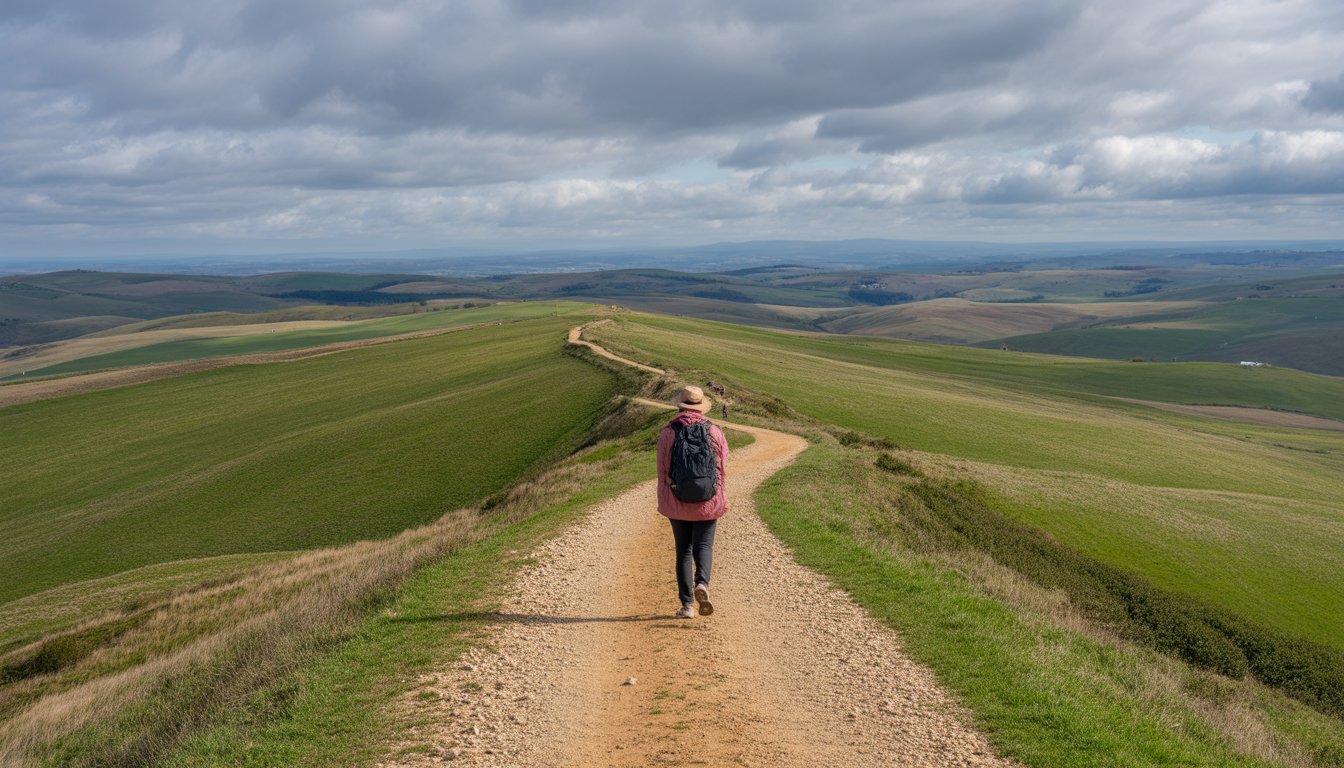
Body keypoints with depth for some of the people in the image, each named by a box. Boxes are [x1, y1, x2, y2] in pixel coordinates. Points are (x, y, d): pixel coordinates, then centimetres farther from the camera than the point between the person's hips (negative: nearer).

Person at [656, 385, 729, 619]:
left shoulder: (667, 432, -3)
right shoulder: (714, 430, 0)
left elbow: (662, 471, -1)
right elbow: (722, 465, 1)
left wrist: (663, 503, 9)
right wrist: (721, 499, 13)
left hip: (677, 502, 0)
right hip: (708, 502, 0)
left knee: (683, 550, 9)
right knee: (703, 545, 4)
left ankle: (686, 605, 7)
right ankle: (702, 583, -25)